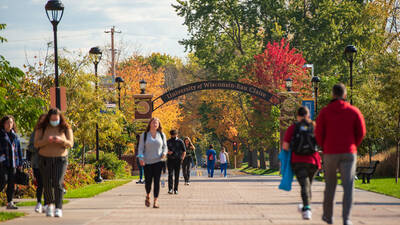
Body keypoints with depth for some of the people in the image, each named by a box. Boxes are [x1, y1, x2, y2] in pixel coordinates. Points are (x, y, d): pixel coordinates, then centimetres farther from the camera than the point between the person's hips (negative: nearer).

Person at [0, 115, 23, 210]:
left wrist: (20, 163, 15)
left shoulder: (15, 136, 16)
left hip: (13, 163, 5)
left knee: (12, 183, 2)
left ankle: (10, 203, 6)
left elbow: (18, 150, 19)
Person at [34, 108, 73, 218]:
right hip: (45, 159, 1)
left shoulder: (66, 129, -2)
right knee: (47, 184, 1)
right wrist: (47, 140, -26)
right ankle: (49, 204, 27)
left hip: (60, 160, -1)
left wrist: (61, 140, -29)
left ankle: (58, 209, -19)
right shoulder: (41, 129, -2)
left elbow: (70, 144, -8)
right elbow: (36, 144, -8)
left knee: (58, 183, -15)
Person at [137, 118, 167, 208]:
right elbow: (141, 148, 3)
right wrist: (141, 158, -12)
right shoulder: (144, 135, 5)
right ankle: (147, 196, 31)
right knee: (148, 181, 1)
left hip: (158, 161, 0)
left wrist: (164, 153, -8)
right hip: (147, 162, 0)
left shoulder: (162, 135, 9)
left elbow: (165, 146, 13)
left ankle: (156, 201, -9)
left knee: (157, 181, -8)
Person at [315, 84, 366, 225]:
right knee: (348, 186, -3)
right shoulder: (354, 111, 1)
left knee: (330, 185, 16)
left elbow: (318, 133, -3)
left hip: (330, 154, 1)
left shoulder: (325, 111, -1)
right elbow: (361, 132, 1)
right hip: (349, 154, -1)